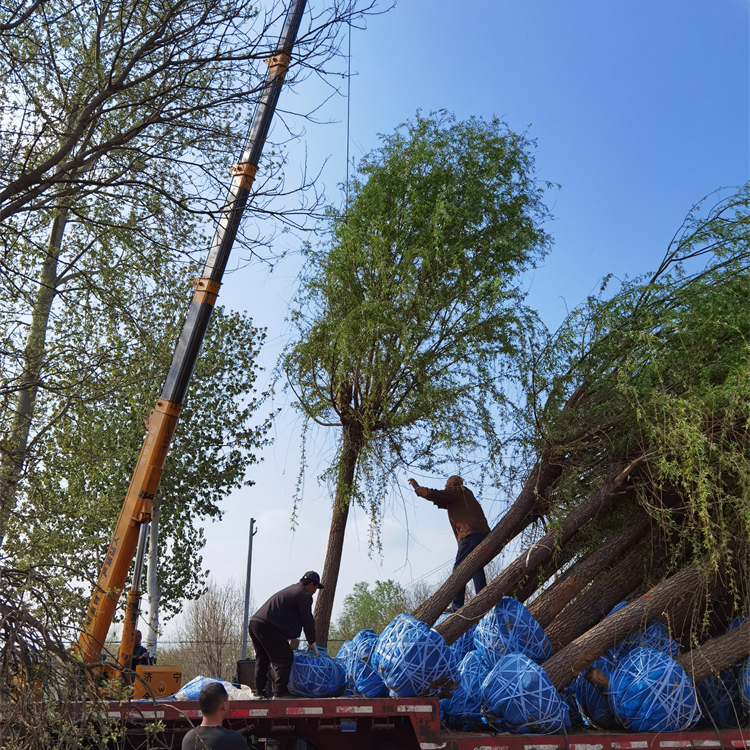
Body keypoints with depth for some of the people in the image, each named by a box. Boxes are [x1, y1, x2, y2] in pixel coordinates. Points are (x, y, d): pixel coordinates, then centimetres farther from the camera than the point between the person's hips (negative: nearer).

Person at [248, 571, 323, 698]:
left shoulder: (291, 589, 26)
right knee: (284, 658, -2)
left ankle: (260, 690, 27)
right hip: (268, 627, -10)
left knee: (262, 658, 22)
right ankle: (280, 692, -3)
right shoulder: (304, 595, -3)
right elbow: (307, 621, -3)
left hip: (254, 623, 10)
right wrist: (312, 644, 8)